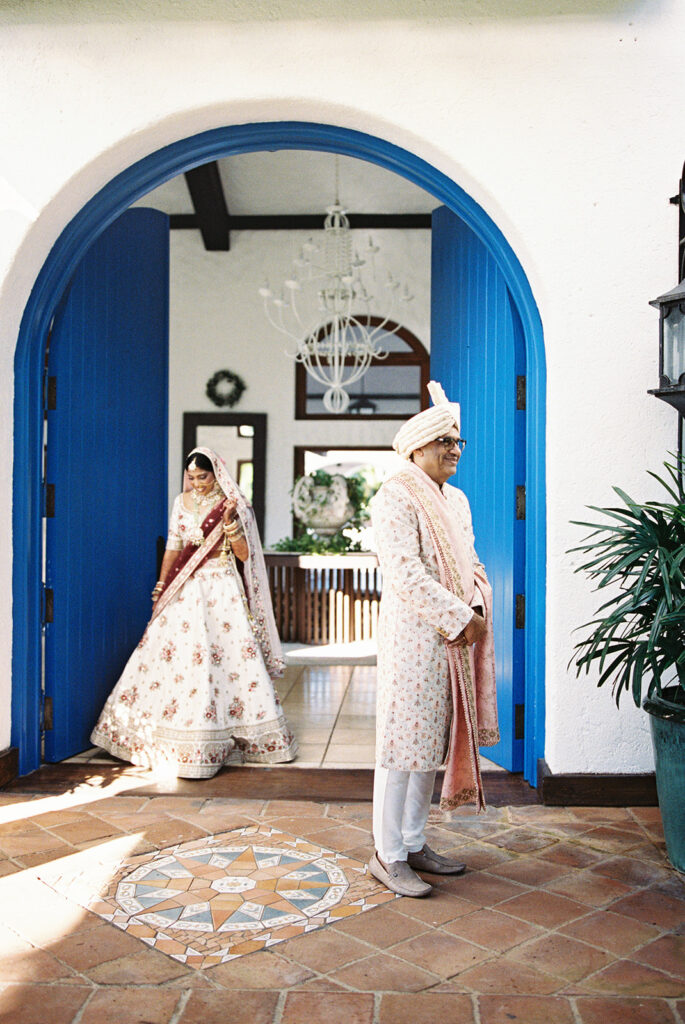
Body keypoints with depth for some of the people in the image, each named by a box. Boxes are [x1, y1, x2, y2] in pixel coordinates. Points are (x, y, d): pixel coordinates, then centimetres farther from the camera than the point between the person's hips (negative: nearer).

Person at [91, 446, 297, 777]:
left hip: (222, 591, -4)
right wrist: (160, 589, 10)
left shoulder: (232, 505, -2)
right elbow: (173, 548, 14)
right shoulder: (182, 502, 10)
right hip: (186, 591, 4)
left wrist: (230, 525, -19)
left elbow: (245, 556, -5)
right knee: (171, 656, 2)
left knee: (230, 657, -7)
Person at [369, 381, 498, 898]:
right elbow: (406, 573, -19)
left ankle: (414, 844, 27)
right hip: (414, 637, -8)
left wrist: (477, 610, -1)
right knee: (403, 743, -1)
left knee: (435, 740, 14)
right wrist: (459, 618, -16)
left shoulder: (456, 499, 17)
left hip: (456, 639, 9)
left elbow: (471, 562, 17)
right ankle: (388, 856, 12)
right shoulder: (395, 497, -11)